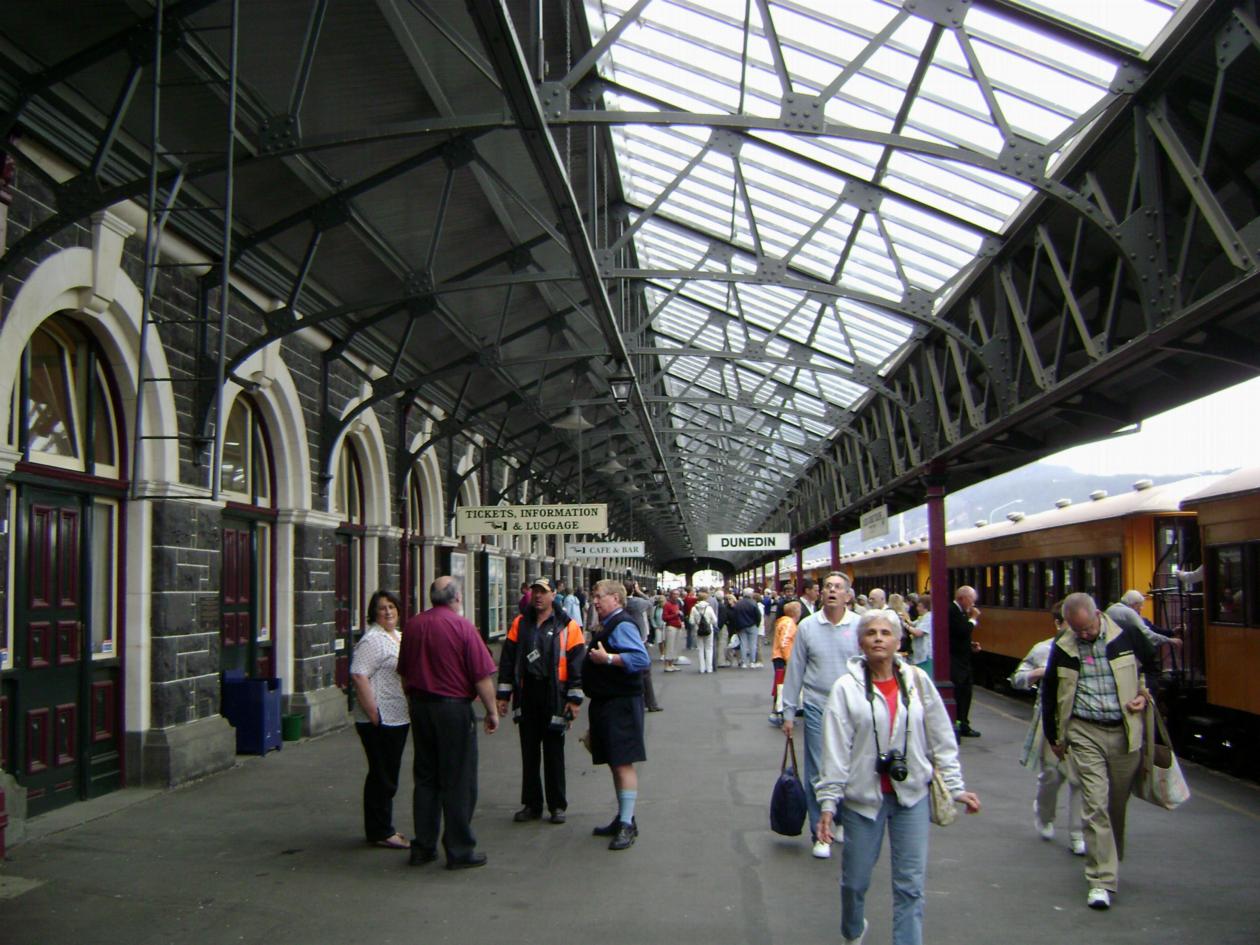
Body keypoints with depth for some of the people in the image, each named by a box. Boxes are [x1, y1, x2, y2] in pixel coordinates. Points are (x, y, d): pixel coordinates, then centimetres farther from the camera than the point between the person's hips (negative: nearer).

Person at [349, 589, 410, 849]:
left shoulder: (399, 636, 15)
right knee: (383, 776, -2)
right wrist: (372, 712, -23)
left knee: (389, 774, 15)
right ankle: (380, 832, 6)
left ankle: (382, 828, 24)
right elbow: (358, 675, -22)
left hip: (399, 718, 9)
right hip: (380, 720, -9)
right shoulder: (373, 639, -14)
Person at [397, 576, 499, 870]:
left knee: (425, 778, 14)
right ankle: (460, 850, 7)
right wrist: (492, 711, -2)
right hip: (453, 707, -6)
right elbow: (482, 675, -13)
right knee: (458, 782, 2)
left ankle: (423, 847, 19)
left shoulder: (412, 625, 4)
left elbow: (403, 672, 14)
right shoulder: (462, 626, -13)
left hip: (419, 706, 6)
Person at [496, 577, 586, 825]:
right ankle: (531, 804, 20)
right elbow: (508, 659, 10)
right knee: (529, 753, 10)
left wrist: (574, 699, -10)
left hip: (554, 696, -3)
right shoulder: (520, 624, 8)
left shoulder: (567, 626, -4)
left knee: (554, 753, 5)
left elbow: (576, 662, -6)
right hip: (526, 695, 3)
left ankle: (557, 806, 15)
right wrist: (503, 695, 6)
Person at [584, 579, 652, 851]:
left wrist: (607, 658, -25)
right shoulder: (605, 625, 17)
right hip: (605, 703, 11)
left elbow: (642, 659, -27)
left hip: (620, 704, -10)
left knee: (623, 762, -9)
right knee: (614, 763, 16)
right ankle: (623, 818, 25)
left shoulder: (622, 625, -15)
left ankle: (627, 824, -6)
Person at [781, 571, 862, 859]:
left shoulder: (861, 626, -2)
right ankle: (820, 833, 13)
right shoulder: (807, 627, -1)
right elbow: (795, 670, 3)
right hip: (817, 708, 0)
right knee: (818, 773, 2)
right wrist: (789, 711, 3)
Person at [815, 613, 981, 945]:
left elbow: (941, 738, 6)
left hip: (912, 794, 1)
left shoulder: (918, 681, 1)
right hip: (863, 795, -1)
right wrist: (828, 801, -10)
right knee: (855, 879, 11)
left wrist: (956, 786, 3)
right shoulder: (846, 688, -6)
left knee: (911, 882, 1)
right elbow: (835, 750, -7)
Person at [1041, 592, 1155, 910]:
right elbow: (1049, 693, 11)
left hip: (1125, 732, 1)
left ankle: (1110, 862, 34)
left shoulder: (1127, 636, -3)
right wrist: (1053, 736, 14)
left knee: (1118, 803, 12)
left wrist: (1145, 694, -4)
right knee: (1095, 804, -9)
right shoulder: (1062, 648, 0)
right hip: (1084, 733, -1)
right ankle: (1101, 881, -8)